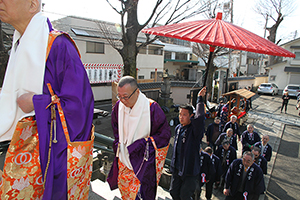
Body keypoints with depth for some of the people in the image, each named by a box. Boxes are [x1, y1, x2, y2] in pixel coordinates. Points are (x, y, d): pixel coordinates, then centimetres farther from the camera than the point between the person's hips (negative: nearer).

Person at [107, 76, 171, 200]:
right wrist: (118, 146, 5)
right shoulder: (118, 106, -6)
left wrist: (143, 143, -16)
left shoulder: (152, 108, -21)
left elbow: (165, 134, -12)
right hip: (123, 157, 5)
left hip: (143, 158, -5)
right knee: (123, 185, 19)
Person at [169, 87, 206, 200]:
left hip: (190, 170, -6)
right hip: (177, 169, 7)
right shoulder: (178, 128, 6)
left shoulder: (195, 129, -15)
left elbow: (199, 117, -37)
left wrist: (200, 98, -30)